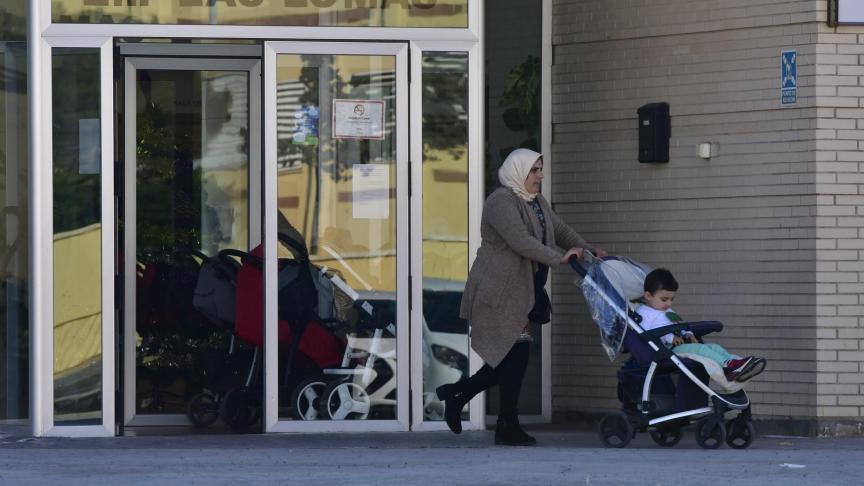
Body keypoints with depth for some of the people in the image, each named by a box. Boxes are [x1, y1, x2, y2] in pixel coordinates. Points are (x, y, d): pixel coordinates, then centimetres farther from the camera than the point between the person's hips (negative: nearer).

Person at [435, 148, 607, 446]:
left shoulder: (536, 202, 17)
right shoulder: (502, 202, -14)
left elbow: (559, 229, 24)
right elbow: (520, 240, -25)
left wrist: (589, 250, 10)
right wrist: (559, 258, -26)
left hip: (522, 292, 10)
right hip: (499, 292, -10)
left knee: (509, 359, 7)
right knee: (515, 355, -10)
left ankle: (456, 394, 21)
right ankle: (508, 427, -4)